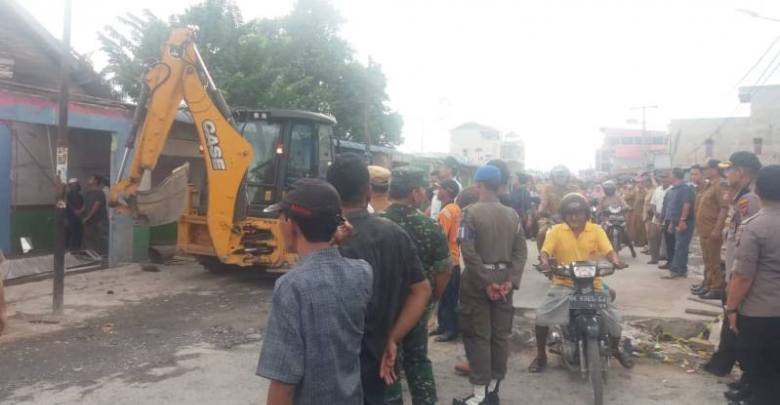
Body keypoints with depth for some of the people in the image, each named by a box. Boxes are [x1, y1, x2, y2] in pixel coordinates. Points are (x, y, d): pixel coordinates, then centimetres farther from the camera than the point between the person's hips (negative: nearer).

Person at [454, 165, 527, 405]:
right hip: (504, 279, 5)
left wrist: (486, 281, -14)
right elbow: (521, 251, 0)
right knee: (501, 335, 10)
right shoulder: (512, 214, 6)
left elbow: (468, 252, -18)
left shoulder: (471, 212, -10)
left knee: (478, 336, 1)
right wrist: (511, 280, -4)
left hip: (478, 280, -5)